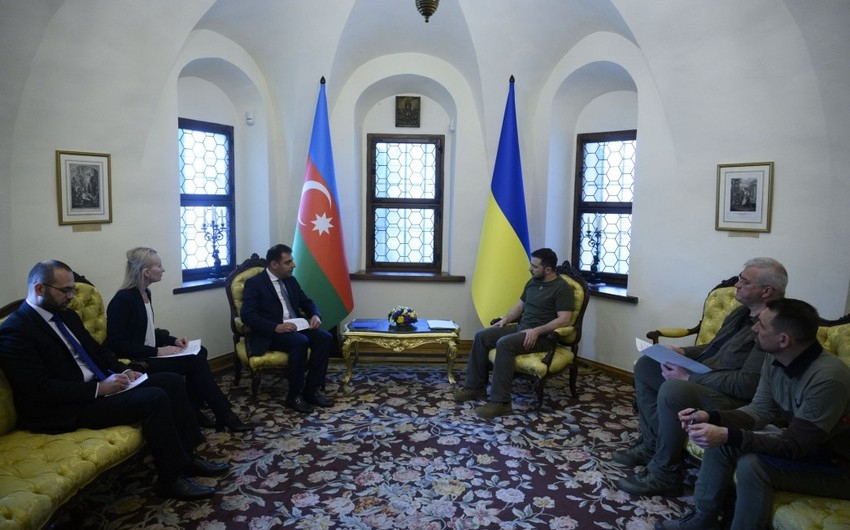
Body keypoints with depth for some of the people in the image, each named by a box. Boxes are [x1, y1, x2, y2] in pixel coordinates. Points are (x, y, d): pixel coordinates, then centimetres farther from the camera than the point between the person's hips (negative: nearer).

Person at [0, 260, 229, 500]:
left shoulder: (66, 315, 12)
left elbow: (97, 349, 19)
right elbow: (41, 389, -23)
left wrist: (123, 371, 0)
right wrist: (99, 389, -23)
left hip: (100, 385, 10)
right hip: (68, 407, -9)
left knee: (172, 382, -1)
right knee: (154, 398, -25)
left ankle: (186, 457, 4)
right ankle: (171, 479, -11)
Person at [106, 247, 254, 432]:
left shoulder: (145, 293, 9)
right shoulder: (123, 299, -18)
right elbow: (116, 344, -22)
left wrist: (173, 340, 2)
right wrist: (157, 351, -23)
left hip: (149, 354, 9)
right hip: (136, 361, -9)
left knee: (200, 352, -9)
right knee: (194, 361, -17)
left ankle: (194, 411, -1)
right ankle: (224, 415, -8)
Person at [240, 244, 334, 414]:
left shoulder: (290, 281, 14)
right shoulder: (254, 283, -6)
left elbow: (307, 302, 21)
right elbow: (247, 315, -17)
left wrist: (315, 315, -4)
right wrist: (276, 327, -29)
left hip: (295, 328, 7)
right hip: (270, 334, -7)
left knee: (325, 337, -19)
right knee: (300, 341, -34)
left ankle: (312, 389, -12)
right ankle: (295, 395, -21)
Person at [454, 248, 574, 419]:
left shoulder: (562, 288, -12)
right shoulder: (532, 282, 13)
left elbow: (564, 320, -19)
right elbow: (520, 305, 23)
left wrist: (537, 331, -26)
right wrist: (505, 319, 4)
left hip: (543, 336, -9)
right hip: (521, 327, 9)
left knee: (504, 343, -33)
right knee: (482, 336, -6)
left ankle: (500, 402, -30)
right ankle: (475, 386, 0)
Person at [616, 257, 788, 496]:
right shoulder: (743, 313, 9)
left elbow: (747, 385, -27)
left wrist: (690, 377, -23)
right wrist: (683, 352, 4)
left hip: (736, 400, -11)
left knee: (672, 390, -34)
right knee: (645, 366, 10)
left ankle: (664, 474, -14)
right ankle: (651, 445, 12)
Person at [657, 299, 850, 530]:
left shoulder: (828, 379, -32)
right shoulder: (775, 359, -7)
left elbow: (794, 445, -28)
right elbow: (760, 411, -1)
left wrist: (729, 435, -34)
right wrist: (710, 417, -16)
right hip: (802, 444, 8)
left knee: (752, 464, -28)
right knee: (721, 441, -5)